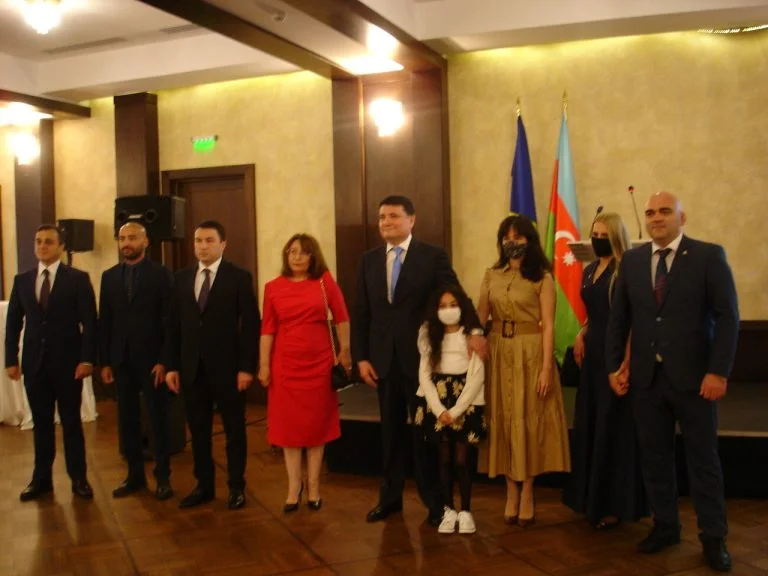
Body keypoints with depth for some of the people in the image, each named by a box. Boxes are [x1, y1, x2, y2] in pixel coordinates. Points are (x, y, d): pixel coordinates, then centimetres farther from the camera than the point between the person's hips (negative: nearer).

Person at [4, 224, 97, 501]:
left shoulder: (78, 278, -4)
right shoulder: (22, 280, 8)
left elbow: (89, 322, -7)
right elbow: (13, 323, 9)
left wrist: (87, 359, -14)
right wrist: (11, 360, 3)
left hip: (68, 363, -3)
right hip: (34, 363, 3)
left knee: (71, 423, 6)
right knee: (41, 424, 11)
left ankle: (78, 478, 16)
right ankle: (42, 479, 22)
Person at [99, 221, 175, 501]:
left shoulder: (161, 274, -3)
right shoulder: (109, 276, 9)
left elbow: (170, 320, -7)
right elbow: (104, 321, 9)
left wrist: (164, 360, -12)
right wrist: (105, 361, 4)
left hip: (152, 359, -4)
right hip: (121, 359, 4)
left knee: (158, 419, 3)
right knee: (127, 419, 8)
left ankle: (162, 477, 13)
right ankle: (135, 474, 20)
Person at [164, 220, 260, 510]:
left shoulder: (239, 277, -5)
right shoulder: (182, 278, 8)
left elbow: (251, 325, -8)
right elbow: (174, 325, 8)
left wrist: (247, 367, -13)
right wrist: (171, 365, 3)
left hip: (227, 366, -4)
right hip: (192, 366, 4)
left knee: (234, 428, 8)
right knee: (198, 428, 10)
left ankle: (236, 486, 20)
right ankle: (204, 485, 23)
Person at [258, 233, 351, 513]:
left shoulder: (325, 281, -1)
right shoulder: (273, 288, 0)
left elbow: (341, 318, 2)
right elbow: (267, 329, -1)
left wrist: (345, 352, 0)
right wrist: (264, 365, -3)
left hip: (319, 363, 0)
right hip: (285, 364, 1)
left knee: (316, 425, 8)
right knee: (288, 426, 5)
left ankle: (313, 487, 19)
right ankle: (294, 488, 16)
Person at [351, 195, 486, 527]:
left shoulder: (433, 256, -3)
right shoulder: (369, 261, 7)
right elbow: (360, 313, 7)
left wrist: (474, 329, -24)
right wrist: (361, 357, 1)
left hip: (421, 358, -3)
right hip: (383, 360, 3)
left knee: (425, 431, 7)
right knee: (391, 432, 13)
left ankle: (434, 502, 19)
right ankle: (390, 497, 26)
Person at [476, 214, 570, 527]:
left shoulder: (542, 277, -4)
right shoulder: (491, 275, 8)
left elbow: (548, 326, -8)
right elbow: (479, 316, 3)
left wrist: (546, 368, -14)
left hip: (530, 353, -4)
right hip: (499, 353, 4)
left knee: (528, 421, 3)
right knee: (504, 420, 7)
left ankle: (527, 493, 16)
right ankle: (511, 493, 18)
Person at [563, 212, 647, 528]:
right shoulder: (589, 271, 12)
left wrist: (626, 361, -24)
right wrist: (581, 335, 5)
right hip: (593, 355, 8)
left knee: (614, 427, -1)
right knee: (590, 425, 11)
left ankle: (615, 504, 9)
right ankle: (594, 498, 21)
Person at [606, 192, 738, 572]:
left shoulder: (709, 255, -3)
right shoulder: (632, 260, 8)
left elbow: (727, 317, -8)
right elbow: (618, 318, 9)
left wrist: (718, 372, -15)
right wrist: (614, 366, 3)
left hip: (693, 376, -3)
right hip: (646, 377, 3)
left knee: (703, 459, 6)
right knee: (654, 457, 10)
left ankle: (713, 537, 18)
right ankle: (665, 527, 24)